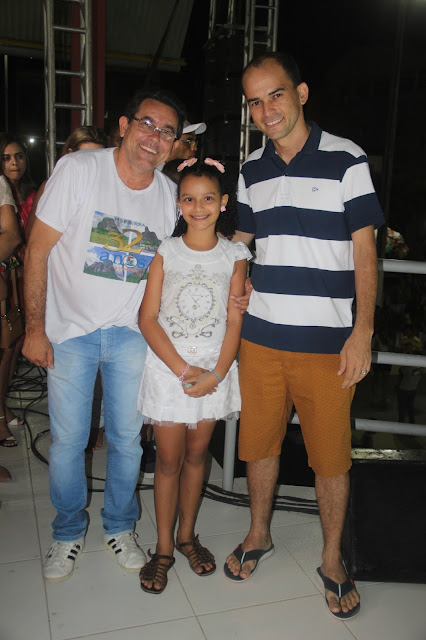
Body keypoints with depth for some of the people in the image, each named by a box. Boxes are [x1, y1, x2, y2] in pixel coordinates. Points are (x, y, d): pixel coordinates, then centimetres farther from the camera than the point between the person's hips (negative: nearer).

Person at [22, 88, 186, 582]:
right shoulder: (78, 170, -11)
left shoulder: (171, 195, 0)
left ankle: (120, 528, 33)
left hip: (131, 335, 3)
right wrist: (35, 329, -10)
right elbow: (37, 251, -9)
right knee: (67, 440, 5)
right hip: (69, 331, -2)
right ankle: (68, 533, 30)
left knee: (127, 438, 9)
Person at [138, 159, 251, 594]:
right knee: (169, 459, 5)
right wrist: (184, 370, -14)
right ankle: (164, 547, 21)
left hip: (214, 370, 1)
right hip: (167, 368, -1)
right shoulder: (165, 251, -3)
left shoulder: (234, 255, 0)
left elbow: (234, 321, -2)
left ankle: (186, 534, 32)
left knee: (196, 455, 13)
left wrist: (216, 374, -13)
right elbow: (147, 318, -7)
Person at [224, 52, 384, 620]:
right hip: (260, 335, 4)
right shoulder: (252, 169, 10)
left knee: (331, 455, 6)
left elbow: (364, 249, -4)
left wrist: (363, 331, -10)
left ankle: (332, 560, 28)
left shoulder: (345, 158, -4)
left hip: (327, 341, -4)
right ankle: (259, 536, 37)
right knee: (259, 440, 14)